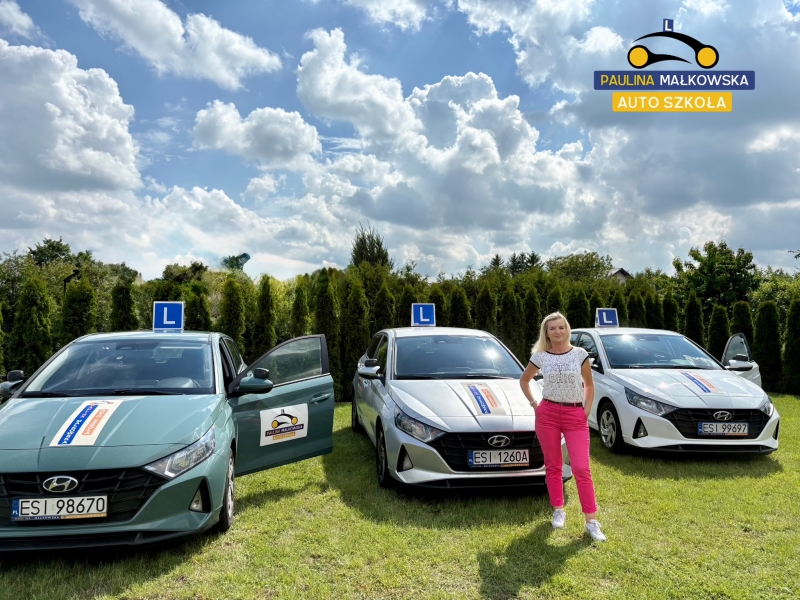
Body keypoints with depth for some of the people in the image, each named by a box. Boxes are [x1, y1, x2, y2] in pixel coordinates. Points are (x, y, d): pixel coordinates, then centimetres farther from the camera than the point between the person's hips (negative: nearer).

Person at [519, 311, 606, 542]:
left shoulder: (580, 354, 0)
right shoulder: (540, 357, 0)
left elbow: (589, 385, 10)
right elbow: (524, 380, 16)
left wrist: (587, 410, 1)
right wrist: (533, 403, 6)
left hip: (576, 415, -1)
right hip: (547, 413, 1)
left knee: (581, 468, -5)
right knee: (553, 465, 9)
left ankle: (591, 521, 3)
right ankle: (558, 511, 24)